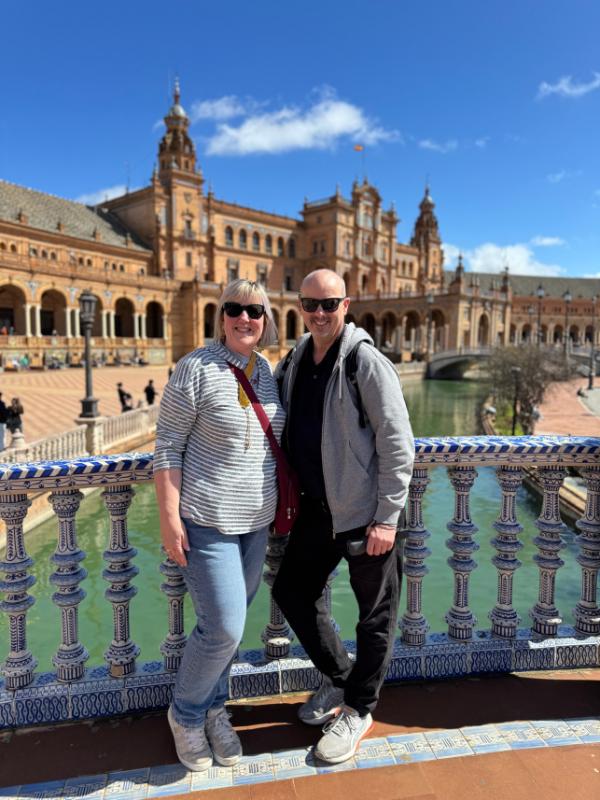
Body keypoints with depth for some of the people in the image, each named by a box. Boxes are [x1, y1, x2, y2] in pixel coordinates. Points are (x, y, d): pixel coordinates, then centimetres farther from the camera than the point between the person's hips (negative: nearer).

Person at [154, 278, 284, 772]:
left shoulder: (266, 371, 6)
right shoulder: (197, 368, -14)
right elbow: (167, 446, -12)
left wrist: (284, 504, 15)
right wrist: (170, 518, -15)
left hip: (255, 520, 6)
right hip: (206, 520, -6)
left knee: (229, 623, 16)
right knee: (224, 628, -4)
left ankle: (213, 711, 39)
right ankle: (185, 714, 26)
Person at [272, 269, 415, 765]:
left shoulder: (366, 362, -16)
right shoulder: (294, 362, 5)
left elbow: (398, 445, -17)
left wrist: (387, 518, -18)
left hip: (367, 513, -7)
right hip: (318, 509, 7)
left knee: (376, 615, 9)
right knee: (292, 592, 17)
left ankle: (358, 711, 33)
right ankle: (340, 679, 39)